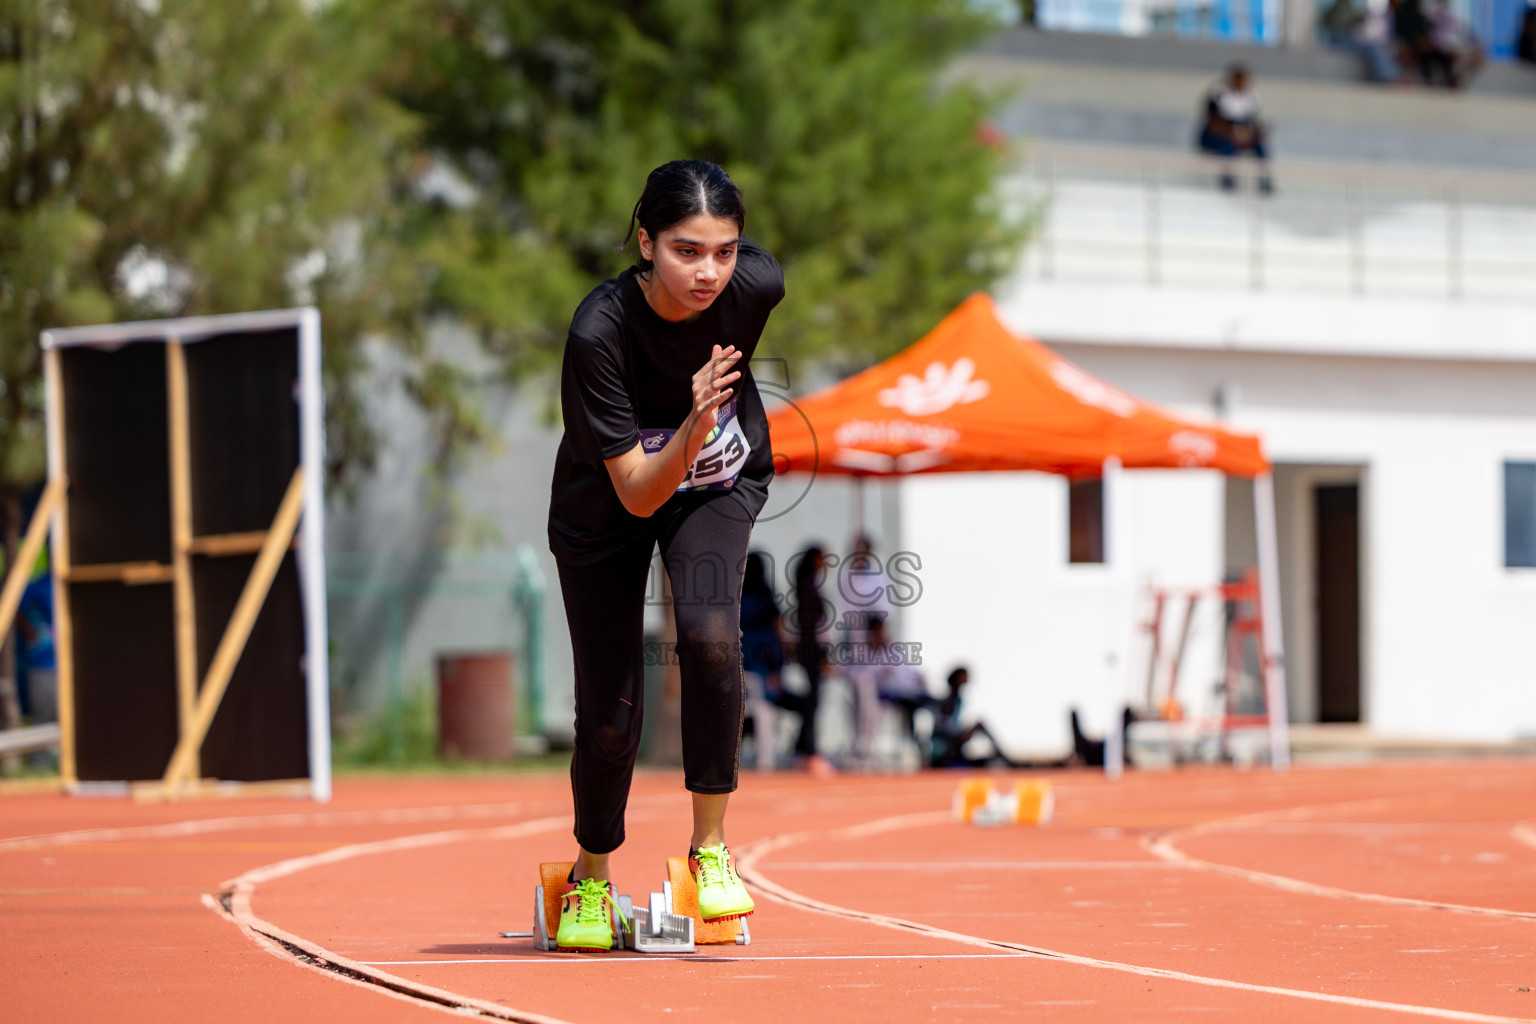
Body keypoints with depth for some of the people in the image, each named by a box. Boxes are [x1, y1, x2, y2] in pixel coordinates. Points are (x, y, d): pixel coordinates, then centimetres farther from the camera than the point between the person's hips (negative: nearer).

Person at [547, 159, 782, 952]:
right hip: (605, 507, -1)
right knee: (610, 716, -1)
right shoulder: (600, 331, -37)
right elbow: (638, 494, -33)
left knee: (709, 634, -28)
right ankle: (590, 880, 28)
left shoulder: (757, 286, -29)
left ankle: (710, 847, -10)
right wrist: (693, 426, -50)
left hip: (720, 486, 1)